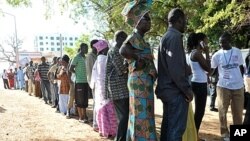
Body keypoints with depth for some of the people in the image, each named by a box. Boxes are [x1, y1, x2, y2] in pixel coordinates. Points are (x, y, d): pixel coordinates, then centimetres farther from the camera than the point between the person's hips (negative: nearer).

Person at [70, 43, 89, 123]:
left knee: (85, 100, 11)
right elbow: (71, 69, -11)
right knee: (80, 100, -1)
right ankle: (81, 117, 6)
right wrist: (78, 74, -2)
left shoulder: (85, 57, 14)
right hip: (79, 81, -7)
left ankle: (84, 115, 20)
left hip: (86, 81, 7)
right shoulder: (77, 57, -9)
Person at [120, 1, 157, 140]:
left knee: (142, 115, 16)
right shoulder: (134, 37, -12)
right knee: (141, 115, -5)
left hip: (145, 82, 10)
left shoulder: (140, 39, 17)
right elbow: (123, 50, -32)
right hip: (140, 81, -10)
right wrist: (140, 59, -20)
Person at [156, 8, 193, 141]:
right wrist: (187, 89, -14)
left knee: (168, 125, 16)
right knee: (176, 128, -3)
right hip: (176, 90, -10)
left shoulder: (165, 36, 16)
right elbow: (175, 67, -21)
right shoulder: (175, 36, -14)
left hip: (167, 88, 10)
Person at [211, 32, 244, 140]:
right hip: (223, 86, -2)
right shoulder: (217, 55, -3)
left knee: (238, 112, 10)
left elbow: (241, 67, 14)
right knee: (223, 111, 4)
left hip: (238, 86, 2)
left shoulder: (237, 52, 4)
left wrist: (242, 80, 12)